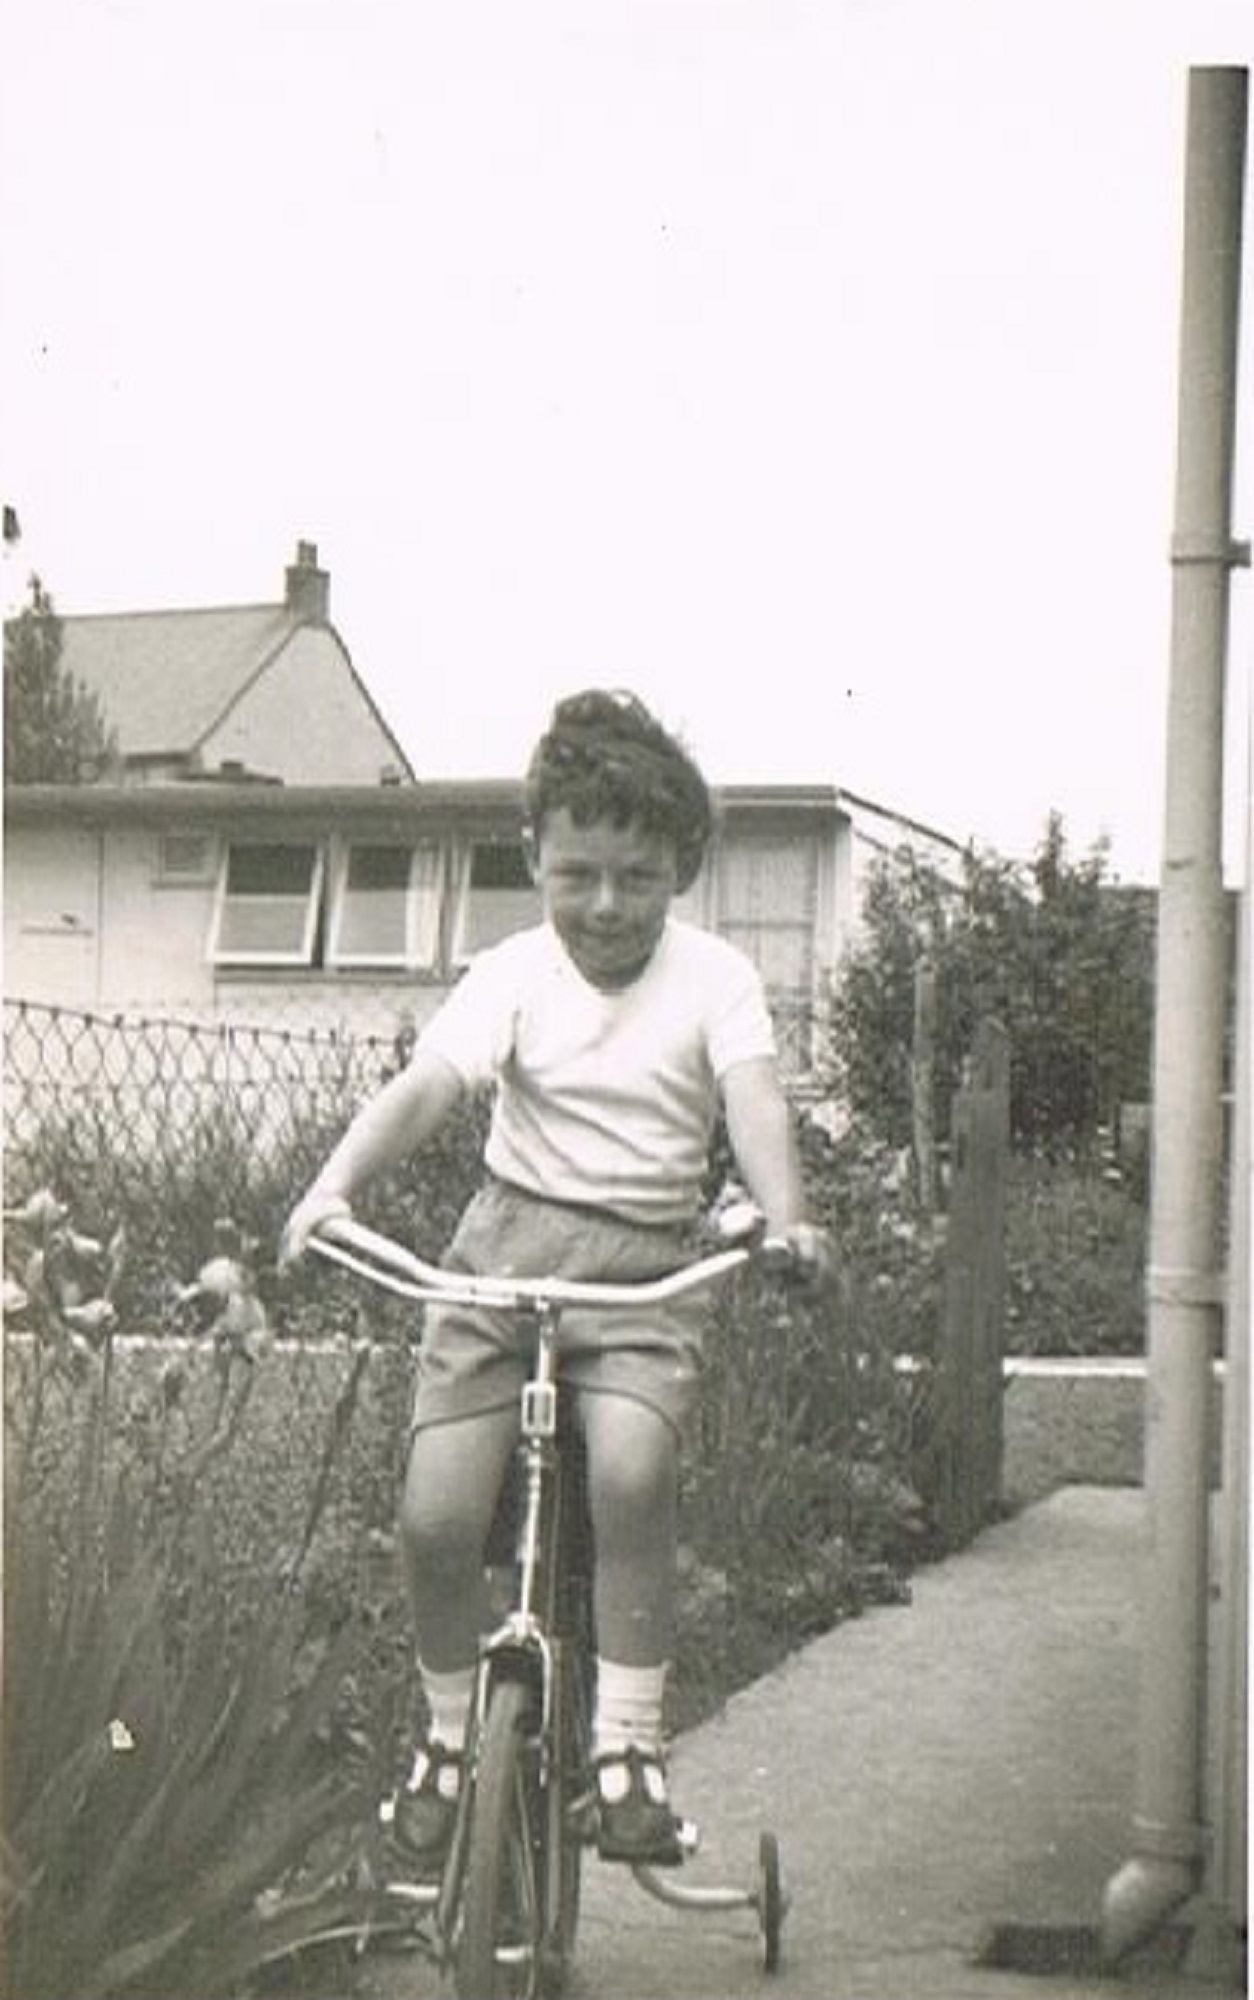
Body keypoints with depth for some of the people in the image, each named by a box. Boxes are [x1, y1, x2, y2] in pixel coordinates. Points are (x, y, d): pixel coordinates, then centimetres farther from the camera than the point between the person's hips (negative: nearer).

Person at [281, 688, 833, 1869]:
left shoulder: (714, 977, 0)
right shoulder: (513, 974, 0)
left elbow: (753, 1099, -16)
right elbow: (424, 1086, -14)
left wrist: (784, 1218, -35)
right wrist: (337, 1181, -32)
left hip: (647, 1263, -1)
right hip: (508, 1244, 1)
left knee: (631, 1471, -28)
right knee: (434, 1514, -10)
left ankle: (628, 1743, -12)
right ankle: (449, 1734, 17)